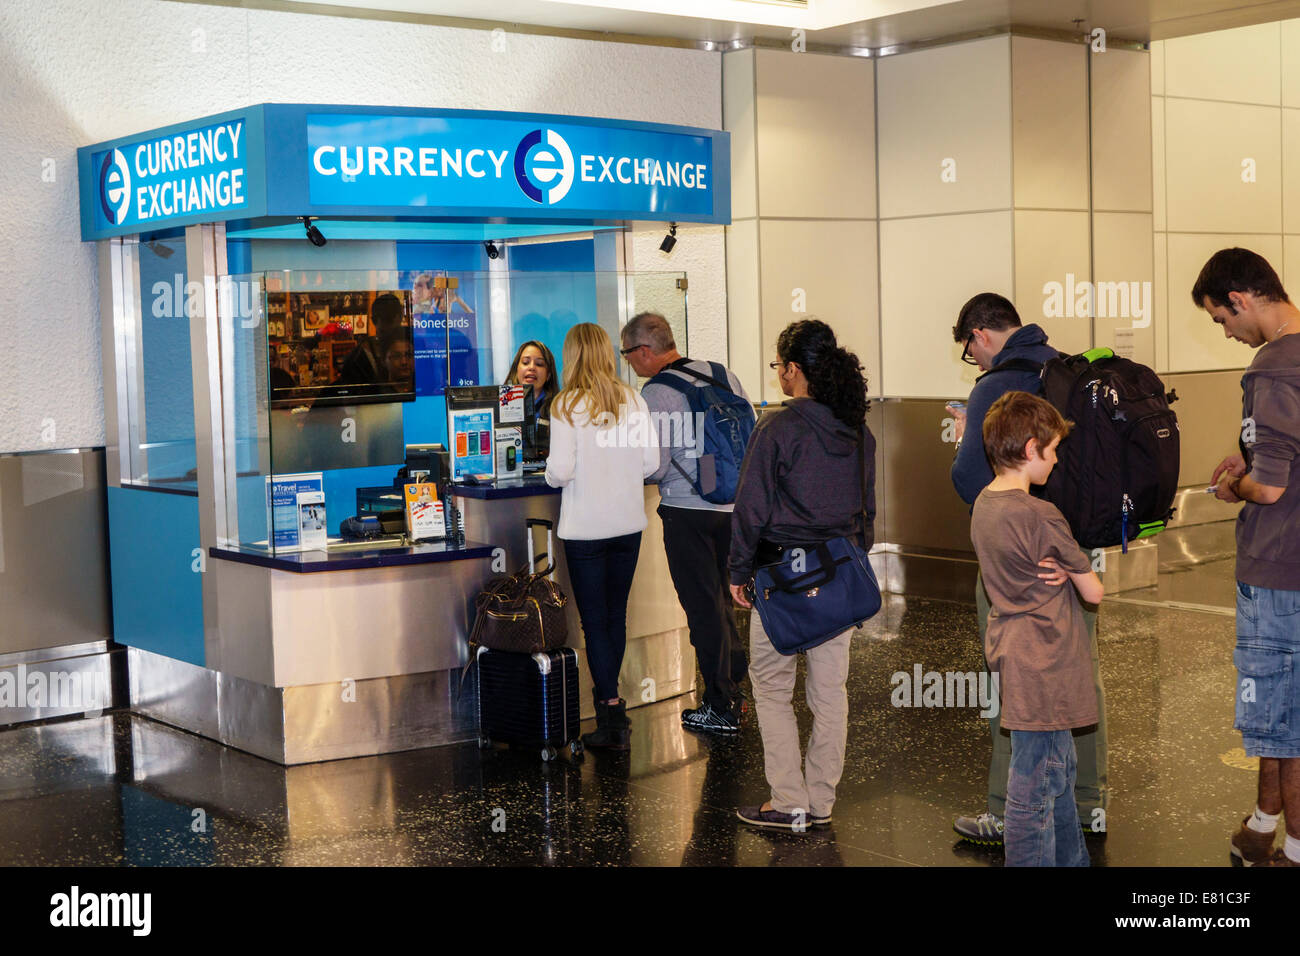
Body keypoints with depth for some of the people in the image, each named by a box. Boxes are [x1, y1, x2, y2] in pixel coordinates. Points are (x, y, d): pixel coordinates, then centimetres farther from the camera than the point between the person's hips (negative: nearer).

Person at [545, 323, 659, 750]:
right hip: (628, 523, 4)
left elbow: (560, 471, -17)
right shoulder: (633, 401, 0)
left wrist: (552, 475, 5)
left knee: (594, 621, 2)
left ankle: (612, 710, -2)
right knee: (616, 615, 17)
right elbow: (651, 462, 1)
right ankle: (607, 696, 28)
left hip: (585, 528, -4)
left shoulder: (568, 406, -13)